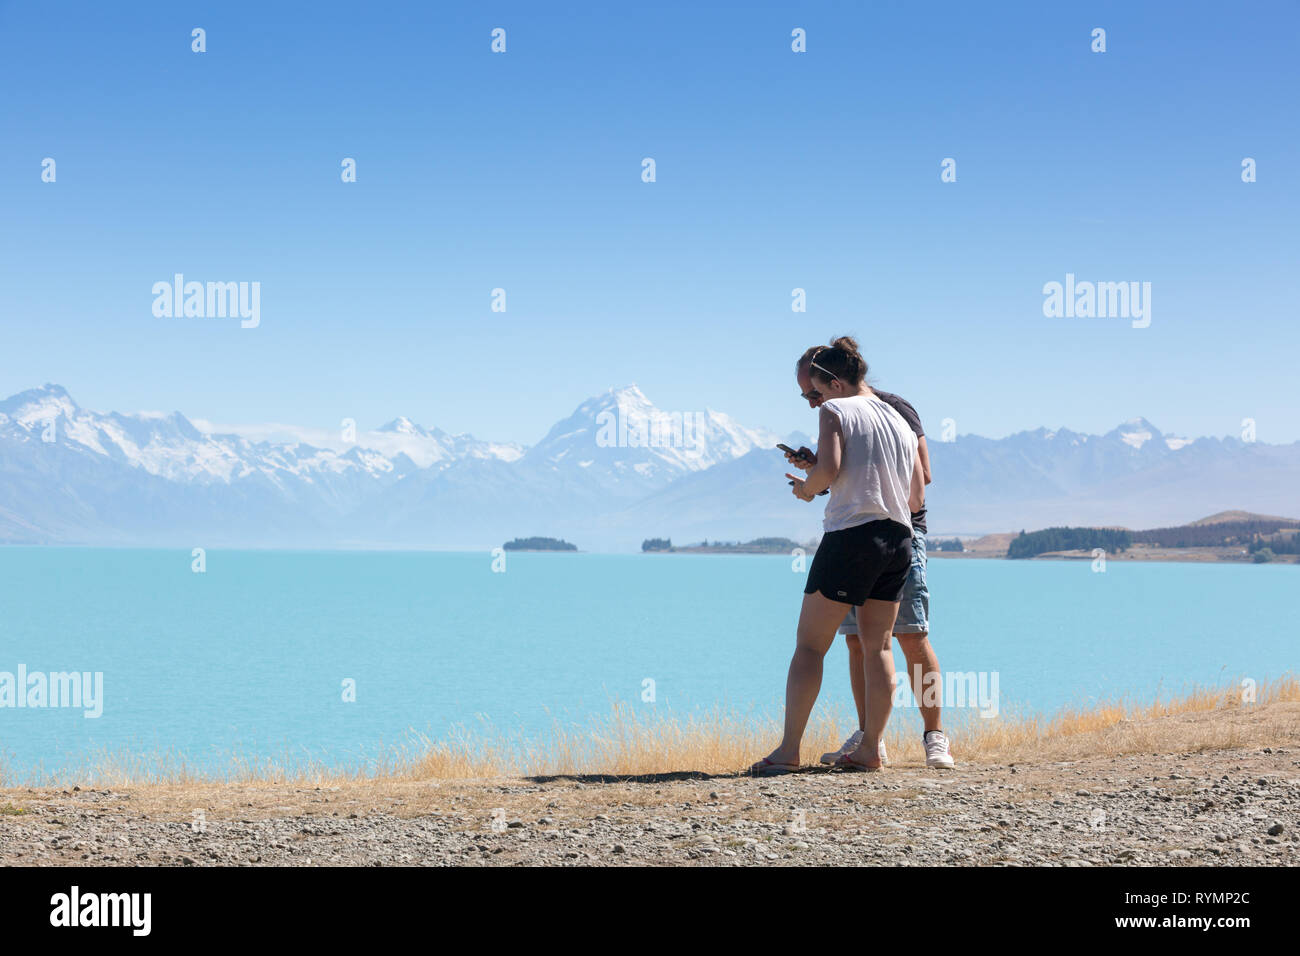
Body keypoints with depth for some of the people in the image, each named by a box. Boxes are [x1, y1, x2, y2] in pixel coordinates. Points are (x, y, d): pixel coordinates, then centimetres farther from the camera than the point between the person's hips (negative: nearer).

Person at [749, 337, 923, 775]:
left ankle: (789, 749, -7)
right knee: (878, 646, 13)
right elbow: (917, 498, 16)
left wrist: (805, 488, 1)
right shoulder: (901, 422, 17)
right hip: (899, 541, 6)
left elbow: (829, 467, -18)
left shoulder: (835, 411, -2)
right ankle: (871, 748, 12)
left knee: (810, 643, -2)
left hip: (851, 534, -6)